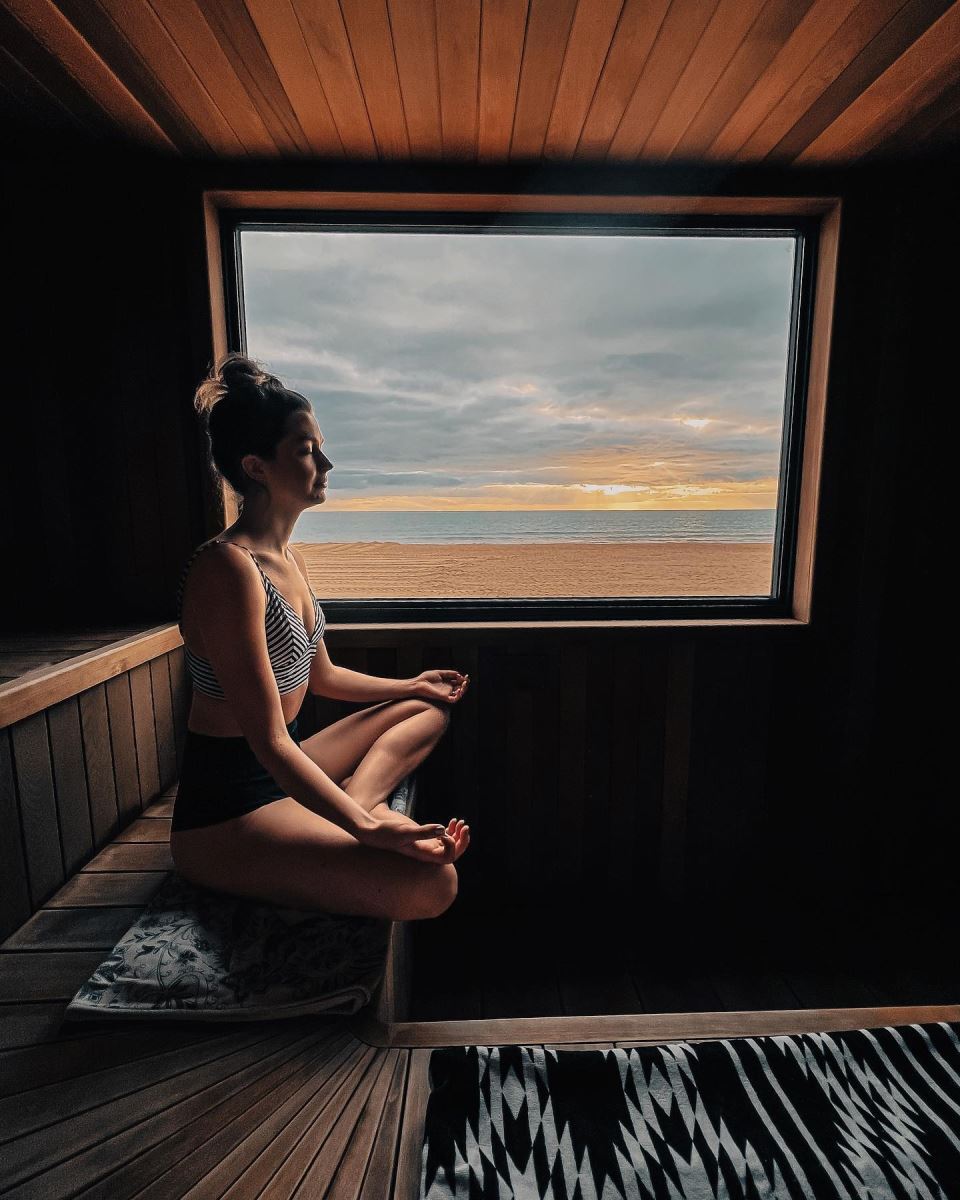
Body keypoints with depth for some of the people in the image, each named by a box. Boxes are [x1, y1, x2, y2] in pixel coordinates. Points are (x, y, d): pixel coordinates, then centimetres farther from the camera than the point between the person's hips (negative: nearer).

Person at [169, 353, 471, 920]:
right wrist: (369, 829, -30)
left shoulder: (291, 559, 7)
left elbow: (321, 676, 17)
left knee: (428, 709, 17)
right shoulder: (227, 568, -22)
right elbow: (269, 742, -24)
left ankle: (357, 798, -4)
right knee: (431, 883, -29)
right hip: (227, 810, -10)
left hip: (286, 770, 10)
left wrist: (413, 684, 25)